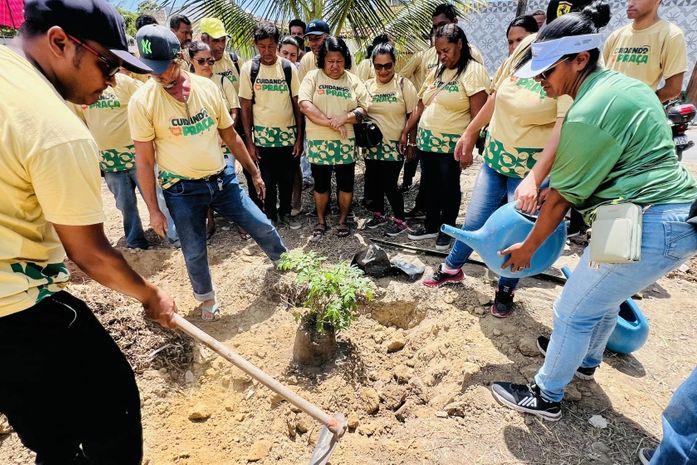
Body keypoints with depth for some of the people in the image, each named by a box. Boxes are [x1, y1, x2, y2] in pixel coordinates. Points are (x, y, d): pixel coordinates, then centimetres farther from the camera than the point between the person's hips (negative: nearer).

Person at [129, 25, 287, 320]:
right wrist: (153, 210, -7)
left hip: (222, 180, 3)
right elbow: (144, 160, -7)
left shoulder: (207, 87, -2)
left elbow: (230, 136, 8)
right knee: (195, 252, 7)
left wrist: (254, 172, 11)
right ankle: (206, 298, 36)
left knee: (262, 227, 7)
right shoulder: (142, 101, -11)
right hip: (182, 190, -2)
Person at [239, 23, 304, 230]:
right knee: (267, 180, 7)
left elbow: (297, 104, 2)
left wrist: (299, 137, -2)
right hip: (263, 135, -1)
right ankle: (270, 216, 25)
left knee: (287, 178, 10)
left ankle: (285, 213, 29)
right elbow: (245, 107, -1)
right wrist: (249, 140, -5)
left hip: (288, 134, 1)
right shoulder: (249, 69, -3)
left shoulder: (288, 68, -1)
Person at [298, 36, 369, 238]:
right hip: (318, 142, -1)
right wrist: (331, 123, -17)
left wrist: (345, 117, -17)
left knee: (346, 184, 7)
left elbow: (363, 108, 2)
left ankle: (342, 220, 24)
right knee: (321, 184, 9)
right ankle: (321, 220, 26)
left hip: (345, 142, 2)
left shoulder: (353, 80, 7)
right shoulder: (313, 77, 1)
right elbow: (305, 105, -12)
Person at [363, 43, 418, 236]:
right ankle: (379, 214, 34)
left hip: (395, 146, -4)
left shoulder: (404, 85, -6)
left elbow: (412, 116, -5)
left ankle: (400, 220, 15)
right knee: (372, 183, 11)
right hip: (372, 145, 5)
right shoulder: (367, 85, 5)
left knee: (389, 184, -5)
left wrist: (411, 143, -8)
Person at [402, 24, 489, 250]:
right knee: (430, 185, 14)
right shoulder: (437, 71, 14)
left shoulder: (473, 71, -8)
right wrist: (405, 132, 13)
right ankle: (431, 226, 31)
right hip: (425, 140, 7)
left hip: (451, 144, -6)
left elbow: (478, 115, -14)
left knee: (448, 188, 6)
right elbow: (421, 107, 16)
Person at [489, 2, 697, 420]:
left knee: (573, 311, 4)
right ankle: (586, 361, 51)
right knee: (604, 296, 28)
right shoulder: (623, 85, 12)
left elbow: (562, 198, -12)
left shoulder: (587, 114, -18)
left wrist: (529, 246, 0)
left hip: (650, 226, -10)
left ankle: (546, 397, 22)